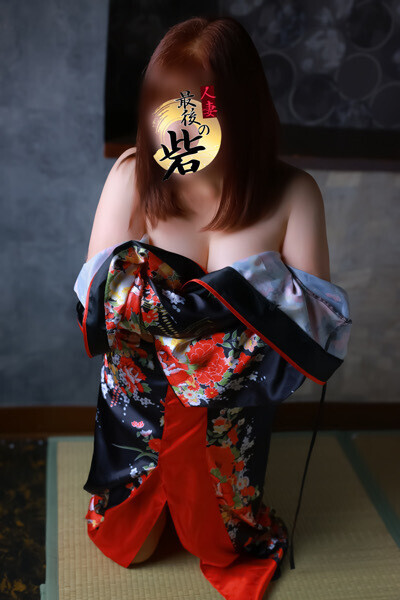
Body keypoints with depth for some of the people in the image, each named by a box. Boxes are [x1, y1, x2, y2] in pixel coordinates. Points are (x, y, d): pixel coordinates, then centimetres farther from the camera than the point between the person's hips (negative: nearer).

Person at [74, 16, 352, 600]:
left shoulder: (291, 193, -18)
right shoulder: (133, 175, -16)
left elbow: (321, 325, -18)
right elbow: (95, 296, -14)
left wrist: (244, 278, -33)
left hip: (230, 405, 0)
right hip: (137, 395, 1)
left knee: (217, 548, 16)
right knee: (126, 545, 15)